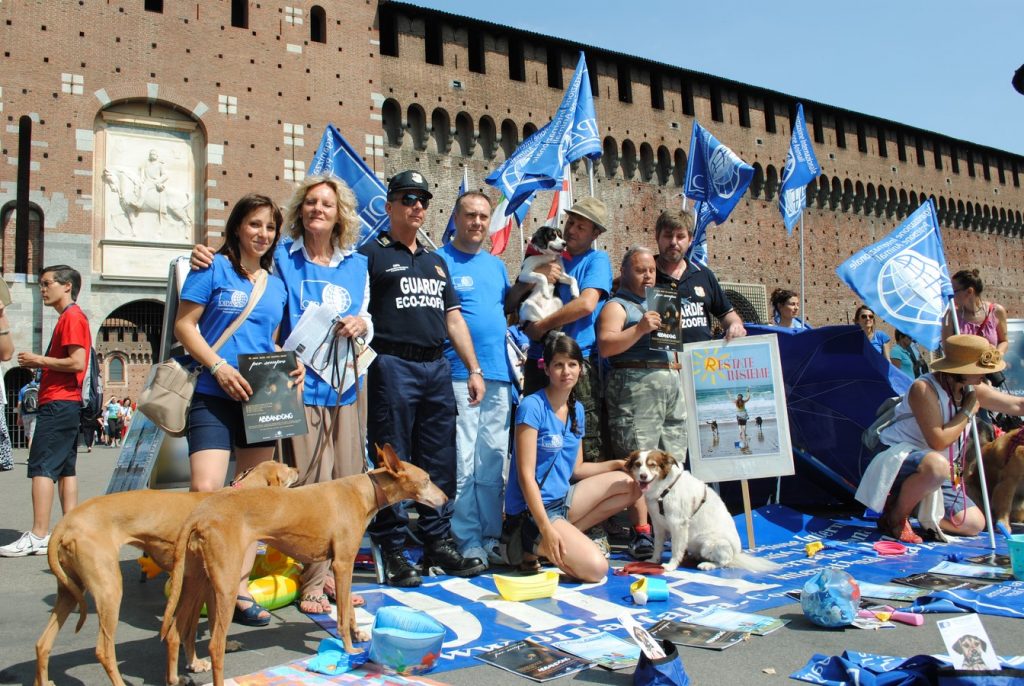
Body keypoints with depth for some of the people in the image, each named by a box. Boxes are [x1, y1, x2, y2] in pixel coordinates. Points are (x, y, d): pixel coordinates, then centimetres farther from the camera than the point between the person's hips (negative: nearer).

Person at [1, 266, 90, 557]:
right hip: (68, 403, 10)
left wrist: (39, 360, -9)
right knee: (65, 467, 8)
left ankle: (38, 536, -10)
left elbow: (77, 362, -20)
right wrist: (40, 363, 10)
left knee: (41, 466, -10)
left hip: (58, 403, -10)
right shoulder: (69, 317, 22)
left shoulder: (72, 317, -10)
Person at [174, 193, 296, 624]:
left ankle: (239, 588, 16)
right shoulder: (213, 268, 2)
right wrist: (219, 368, -15)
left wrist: (291, 365, 1)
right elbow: (184, 325, -3)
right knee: (205, 489, -17)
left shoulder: (277, 283, 15)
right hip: (214, 396, -5)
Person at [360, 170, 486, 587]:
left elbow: (453, 318, 21)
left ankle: (438, 542, 20)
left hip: (437, 367, 6)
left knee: (439, 460, 9)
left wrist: (473, 369, 14)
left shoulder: (436, 262, 22)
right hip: (392, 367, -6)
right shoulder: (372, 253, 3)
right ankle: (392, 550, 9)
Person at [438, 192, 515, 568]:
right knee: (462, 464, -3)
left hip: (499, 374, 6)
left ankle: (490, 538, 19)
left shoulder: (497, 264, 18)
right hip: (458, 376, -6)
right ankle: (467, 542, 7)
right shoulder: (439, 261, 0)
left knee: (495, 462, 10)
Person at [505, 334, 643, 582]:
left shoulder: (577, 410, 9)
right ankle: (534, 546, 1)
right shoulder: (532, 407, -16)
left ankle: (569, 536, -1)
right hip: (533, 509, -8)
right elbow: (526, 475, -19)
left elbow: (576, 469, 13)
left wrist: (618, 464, -1)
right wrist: (546, 528, -24)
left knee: (631, 483, 2)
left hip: (563, 499, 9)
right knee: (595, 568, -22)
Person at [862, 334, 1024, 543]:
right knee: (937, 465, -43)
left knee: (974, 524, 4)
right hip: (899, 461, -9)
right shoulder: (924, 389, -24)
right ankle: (894, 518, -19)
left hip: (934, 472, 9)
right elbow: (938, 441, -30)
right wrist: (968, 411, -19)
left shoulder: (972, 390, 3)